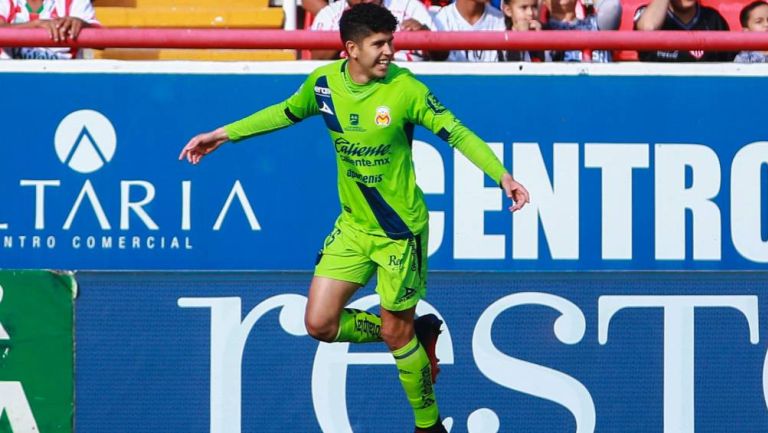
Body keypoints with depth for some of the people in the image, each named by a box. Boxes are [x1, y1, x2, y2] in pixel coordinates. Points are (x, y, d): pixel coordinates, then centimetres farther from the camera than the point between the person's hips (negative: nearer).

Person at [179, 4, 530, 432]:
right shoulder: (324, 82, -6)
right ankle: (418, 333, 24)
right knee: (320, 324, 2)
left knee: (396, 334, 2)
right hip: (352, 225, 5)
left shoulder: (405, 89, -19)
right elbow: (287, 112, 14)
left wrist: (502, 175, -30)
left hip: (400, 229, -5)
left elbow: (457, 132, -17)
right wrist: (224, 134, 16)